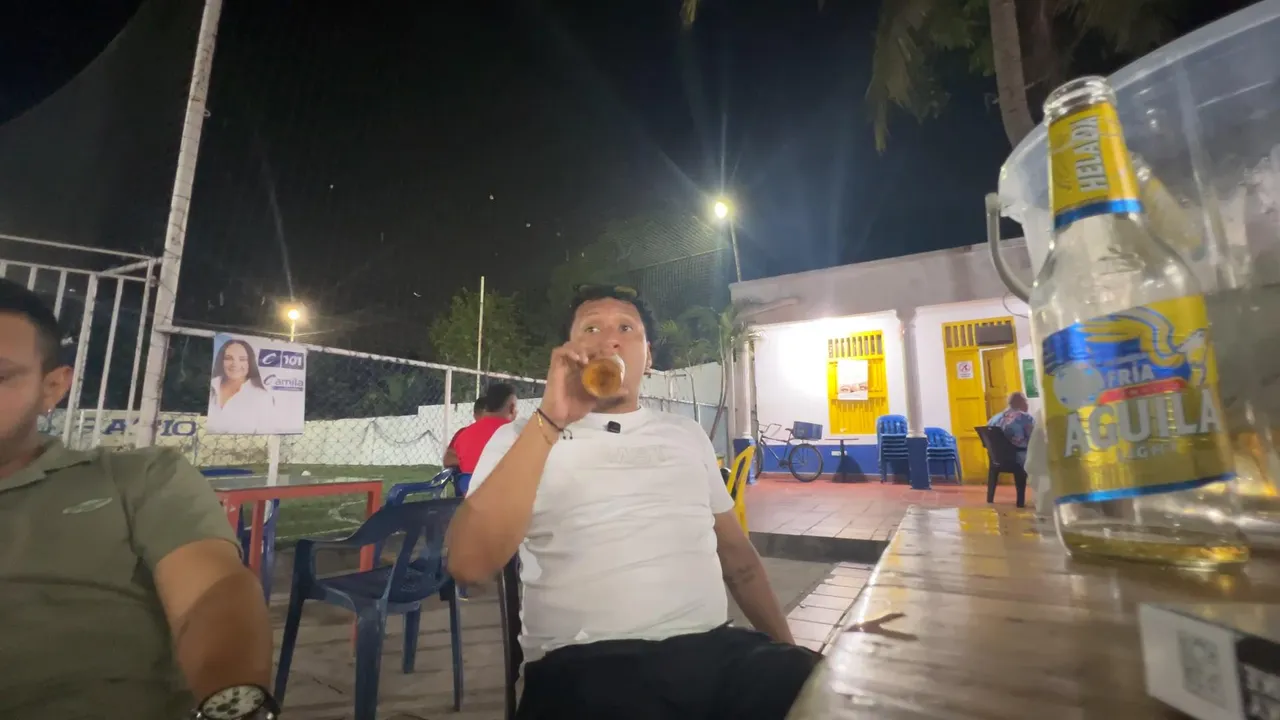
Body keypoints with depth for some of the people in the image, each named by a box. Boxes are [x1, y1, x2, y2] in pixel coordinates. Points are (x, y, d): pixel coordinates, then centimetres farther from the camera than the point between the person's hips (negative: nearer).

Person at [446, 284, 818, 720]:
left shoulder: (687, 434, 15)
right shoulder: (523, 438, 3)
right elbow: (469, 565, -13)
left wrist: (785, 644, 9)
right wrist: (551, 421, -19)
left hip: (715, 648, 4)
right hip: (588, 663, -3)